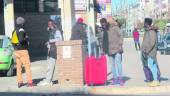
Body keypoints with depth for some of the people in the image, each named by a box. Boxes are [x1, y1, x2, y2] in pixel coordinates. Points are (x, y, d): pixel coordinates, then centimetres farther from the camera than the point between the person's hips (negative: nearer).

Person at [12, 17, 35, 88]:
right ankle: (29, 82, -5)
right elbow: (21, 40, -24)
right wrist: (26, 39, -7)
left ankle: (20, 82, 10)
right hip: (22, 50, -8)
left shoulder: (14, 31, 13)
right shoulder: (21, 30, -12)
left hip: (16, 51, 8)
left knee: (18, 67, 9)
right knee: (27, 66, -4)